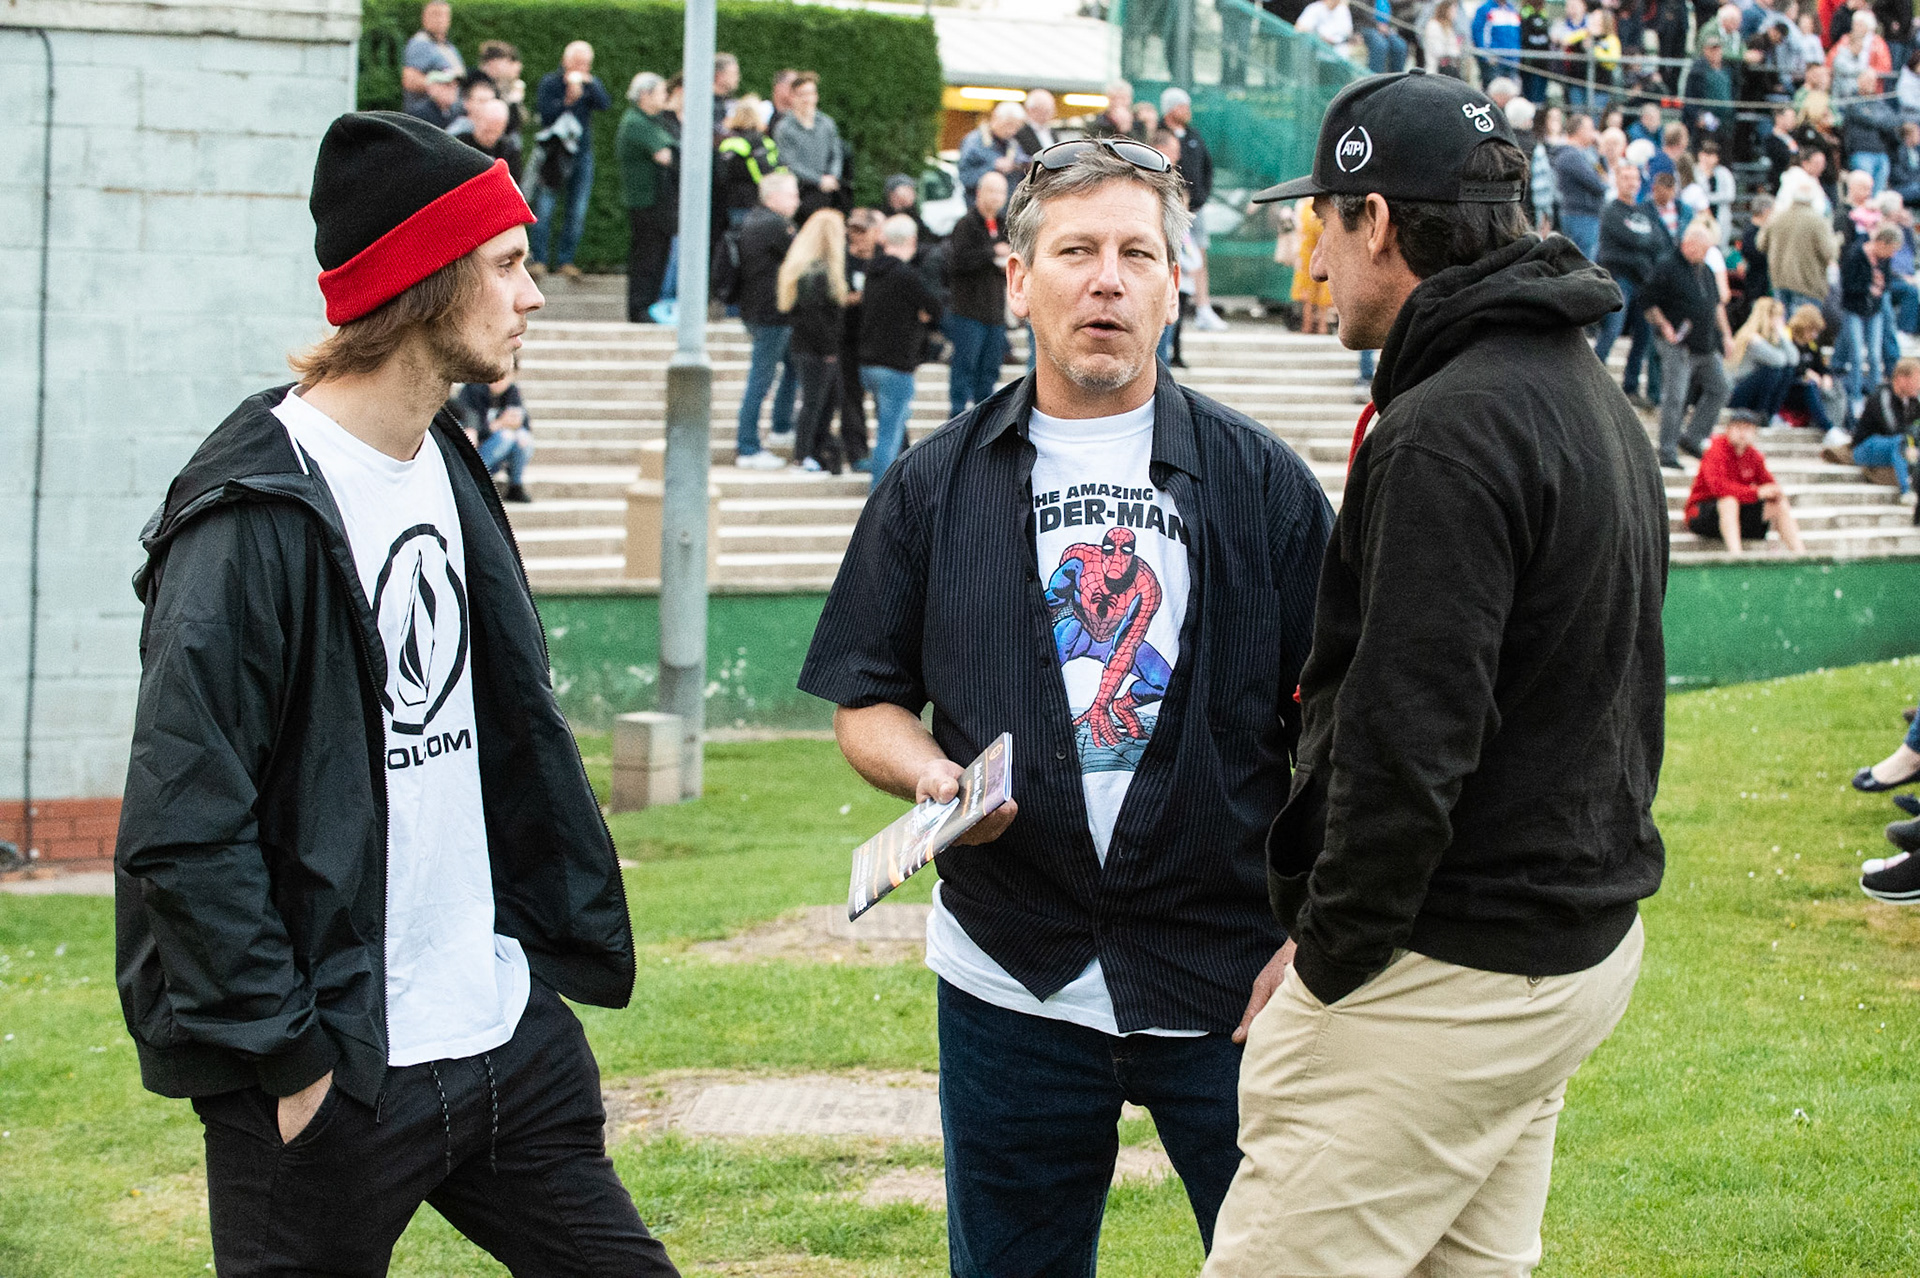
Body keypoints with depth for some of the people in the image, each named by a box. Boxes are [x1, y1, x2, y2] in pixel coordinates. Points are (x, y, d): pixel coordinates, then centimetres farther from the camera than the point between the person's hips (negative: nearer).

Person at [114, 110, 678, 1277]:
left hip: (510, 1041, 8)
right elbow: (184, 829, -19)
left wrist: (565, 943, 12)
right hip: (332, 1084, -8)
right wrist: (286, 1057, -18)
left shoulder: (448, 470, 11)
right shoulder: (258, 514, -16)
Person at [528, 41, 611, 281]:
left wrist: (588, 83, -23)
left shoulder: (592, 84, 7)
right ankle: (540, 259, -1)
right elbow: (543, 110, -15)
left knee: (577, 212, 3)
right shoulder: (550, 82, -2)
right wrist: (567, 101, -25)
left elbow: (605, 104, -11)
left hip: (582, 153, 3)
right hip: (553, 153, -3)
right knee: (543, 209, -7)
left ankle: (565, 260, 11)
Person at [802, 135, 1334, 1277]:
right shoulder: (937, 486, 6)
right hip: (1015, 992, 2)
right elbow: (868, 702, 10)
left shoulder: (1263, 483, 2)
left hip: (1234, 988, -1)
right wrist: (929, 772, -12)